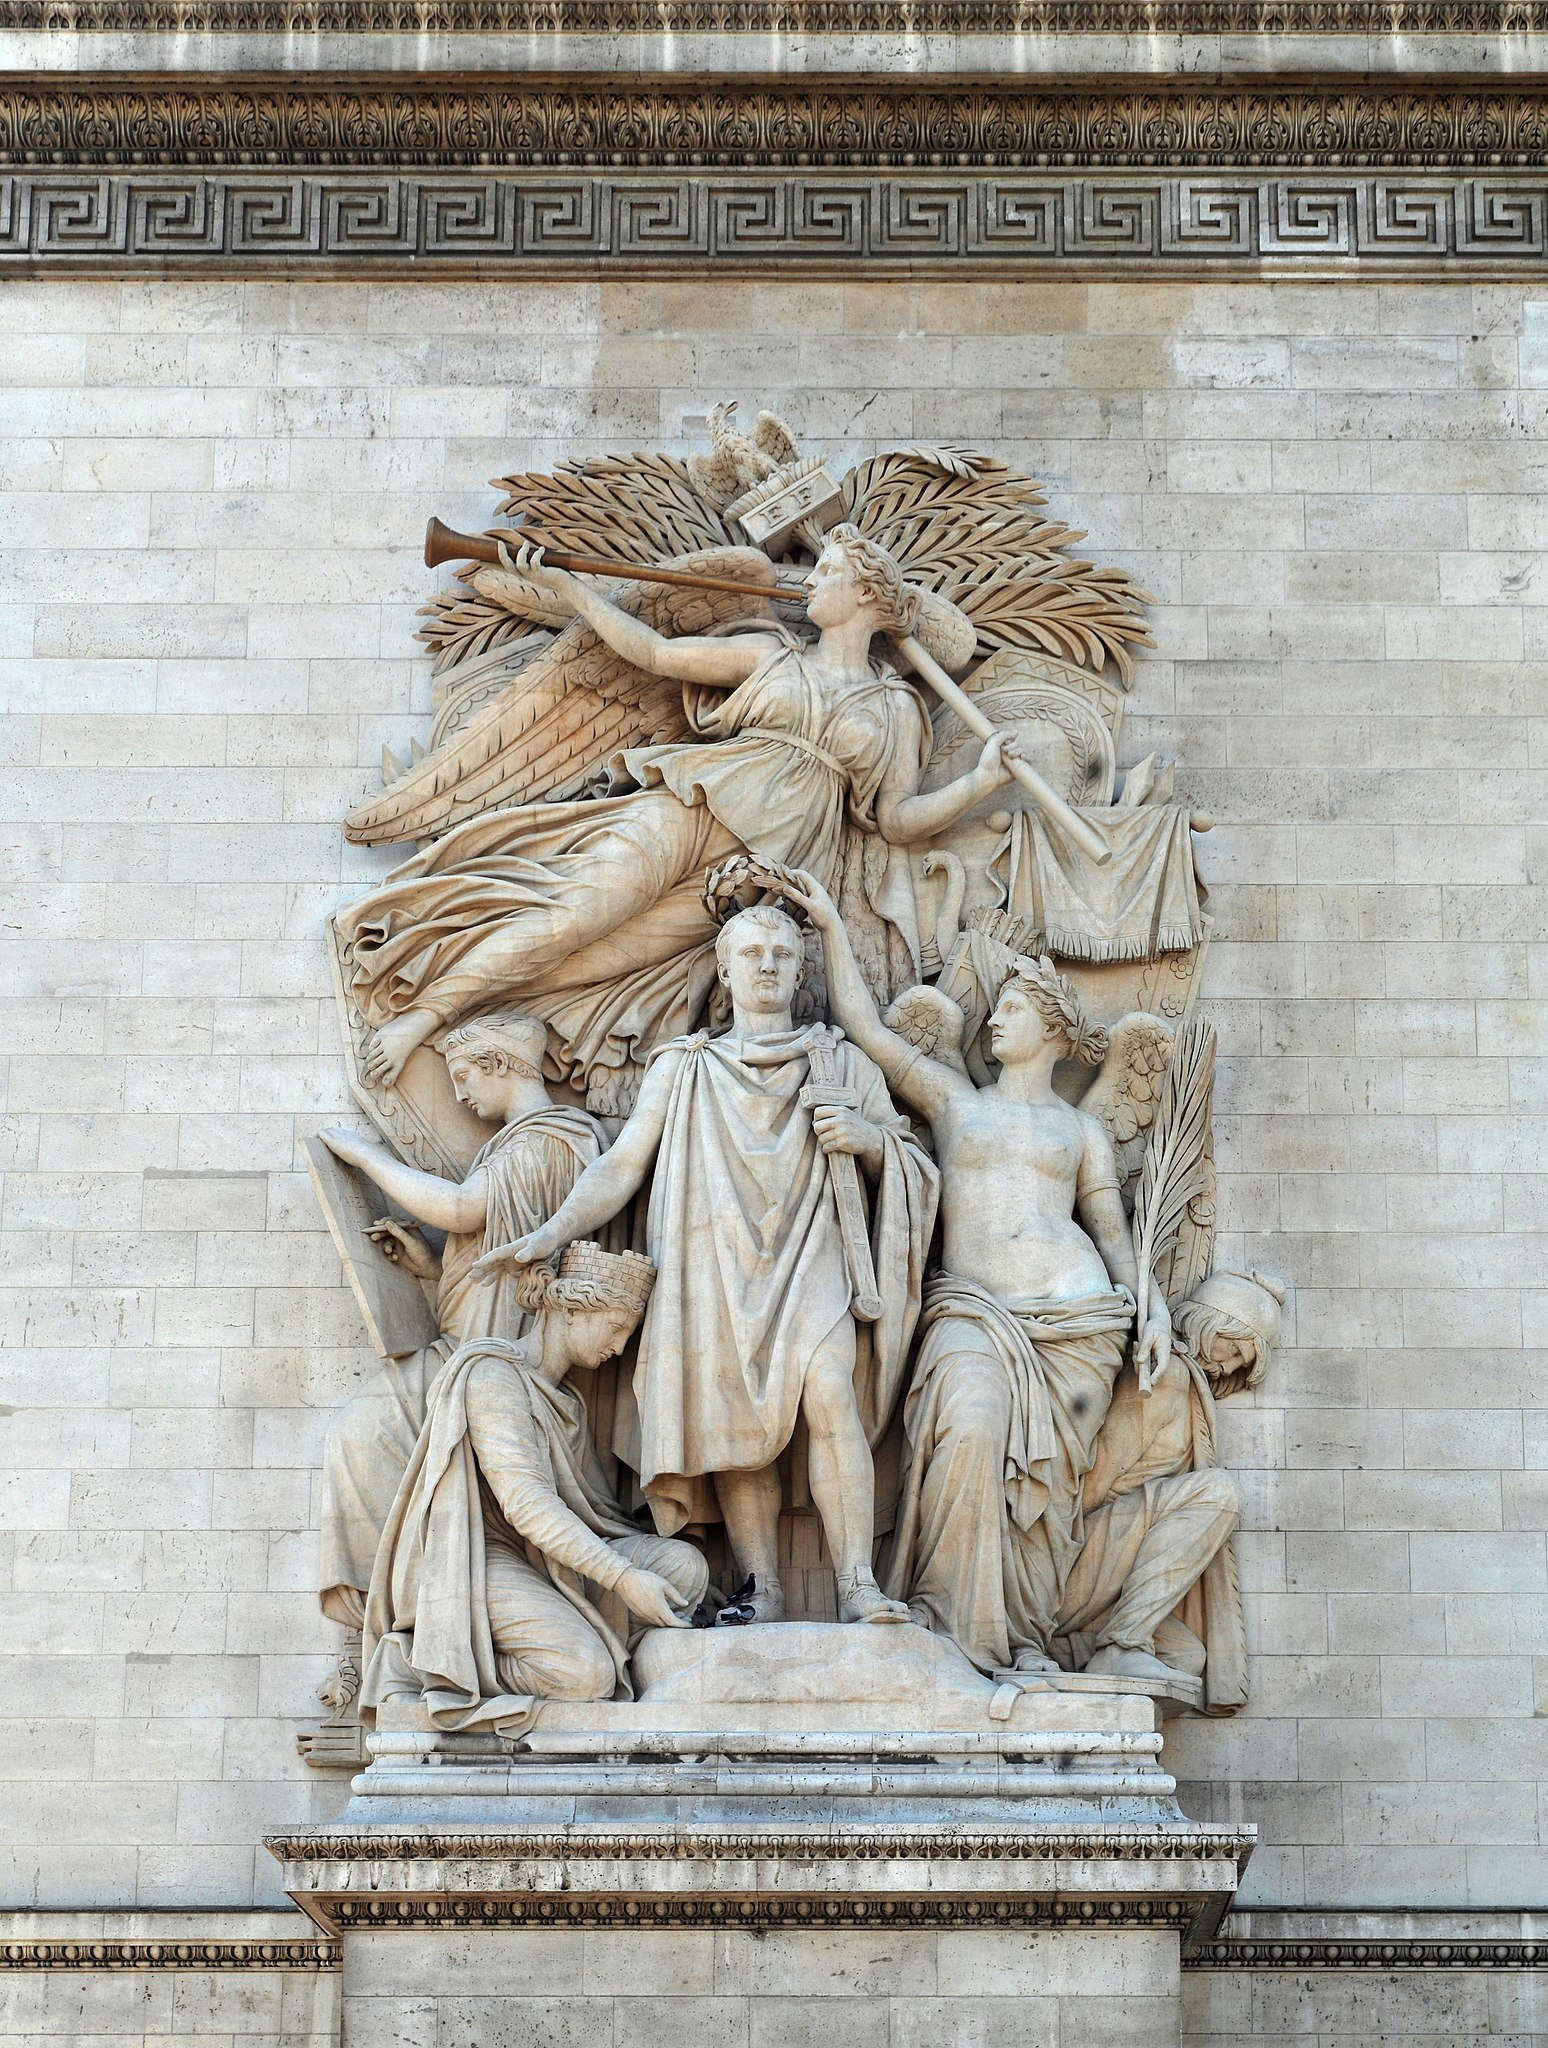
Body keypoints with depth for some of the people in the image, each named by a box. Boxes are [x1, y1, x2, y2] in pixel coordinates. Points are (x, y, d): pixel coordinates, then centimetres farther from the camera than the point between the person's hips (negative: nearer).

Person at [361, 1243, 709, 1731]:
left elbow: (596, 1507, 24)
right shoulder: (492, 1374, -8)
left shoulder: (568, 1401, 23)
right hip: (481, 1561, -9)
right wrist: (623, 1577, -24)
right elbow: (524, 1502, -19)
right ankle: (438, 1664, -10)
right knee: (587, 1673, -32)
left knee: (684, 1565, -11)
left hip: (551, 1566, 9)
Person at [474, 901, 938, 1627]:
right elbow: (621, 1165, 11)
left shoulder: (841, 1063, 16)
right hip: (716, 1265, 2)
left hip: (809, 1257, -2)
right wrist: (553, 1232, -3)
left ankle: (858, 1587, -27)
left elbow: (909, 1164, 18)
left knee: (827, 1390, -26)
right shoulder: (684, 1067, 17)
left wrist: (869, 1137, -5)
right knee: (737, 1426, -11)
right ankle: (762, 1595, -7)